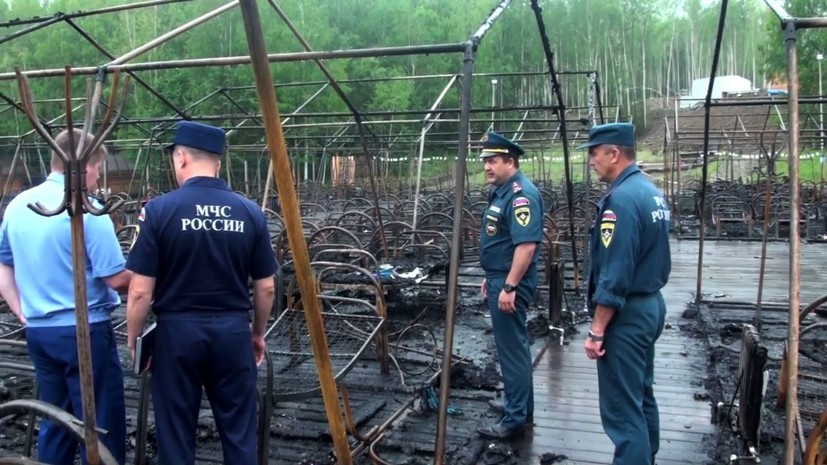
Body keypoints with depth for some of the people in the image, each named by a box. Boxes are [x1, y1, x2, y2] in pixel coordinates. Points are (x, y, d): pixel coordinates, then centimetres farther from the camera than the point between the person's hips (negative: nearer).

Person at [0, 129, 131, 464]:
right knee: (100, 425, 2)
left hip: (38, 331, 7)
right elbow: (116, 279, -16)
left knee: (55, 421, 18)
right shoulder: (86, 209, -16)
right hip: (85, 331, -7)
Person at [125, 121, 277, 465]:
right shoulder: (250, 212, -2)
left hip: (177, 331, -2)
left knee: (176, 435, 11)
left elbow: (141, 291, -10)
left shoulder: (159, 210, -10)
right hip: (233, 330, 2)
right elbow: (266, 287, 3)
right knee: (239, 432, 12)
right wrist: (258, 333, 18)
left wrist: (134, 340, 5)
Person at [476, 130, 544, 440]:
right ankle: (519, 404, 32)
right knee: (512, 345, 19)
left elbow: (526, 244, -27)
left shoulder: (521, 194, -20)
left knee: (512, 347, -3)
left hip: (509, 283, -11)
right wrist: (491, 278, 24)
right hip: (500, 279, 11)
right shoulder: (502, 191, 13)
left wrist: (509, 286, -26)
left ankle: (516, 419, 6)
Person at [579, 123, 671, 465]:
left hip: (627, 314, -10)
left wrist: (597, 330, -18)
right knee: (641, 395, 21)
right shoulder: (651, 192, 9)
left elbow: (614, 275, -24)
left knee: (622, 407, -3)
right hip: (651, 305, 10)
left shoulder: (621, 199, -21)